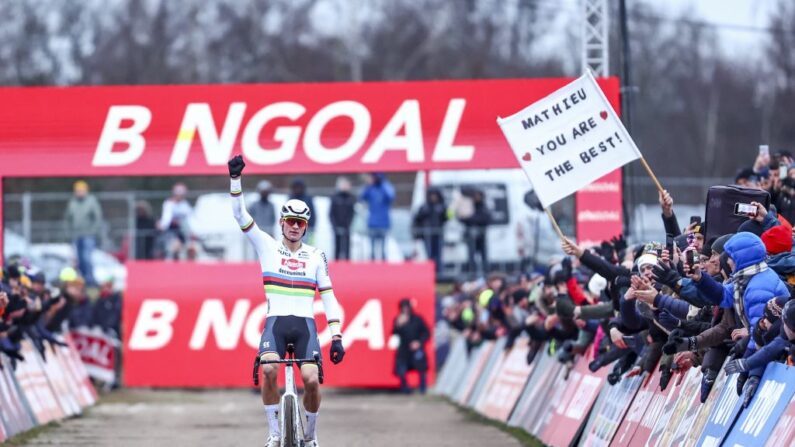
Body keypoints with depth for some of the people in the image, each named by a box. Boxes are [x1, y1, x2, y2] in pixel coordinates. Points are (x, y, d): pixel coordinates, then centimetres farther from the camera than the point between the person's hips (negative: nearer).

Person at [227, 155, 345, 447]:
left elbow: (328, 298, 10)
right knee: (269, 370, -28)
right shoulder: (268, 247, 10)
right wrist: (235, 179, -12)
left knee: (311, 379, -18)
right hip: (276, 322, -1)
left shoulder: (315, 256, 11)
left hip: (305, 324, 1)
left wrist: (337, 337, 2)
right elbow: (240, 214, 1)